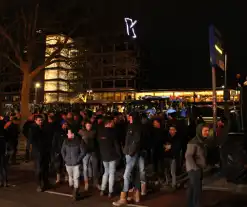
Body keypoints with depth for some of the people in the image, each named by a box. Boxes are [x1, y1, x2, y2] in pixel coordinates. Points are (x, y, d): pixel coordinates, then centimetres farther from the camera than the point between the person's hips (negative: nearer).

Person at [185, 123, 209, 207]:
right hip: (194, 169, -9)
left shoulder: (201, 141, 13)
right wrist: (195, 168, -25)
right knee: (197, 189, -11)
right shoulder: (193, 142, -17)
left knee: (192, 188, 14)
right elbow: (188, 156, -23)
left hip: (198, 168, 9)